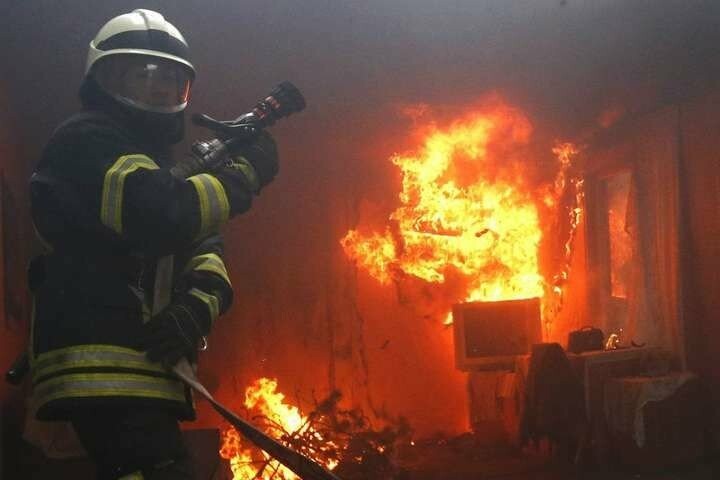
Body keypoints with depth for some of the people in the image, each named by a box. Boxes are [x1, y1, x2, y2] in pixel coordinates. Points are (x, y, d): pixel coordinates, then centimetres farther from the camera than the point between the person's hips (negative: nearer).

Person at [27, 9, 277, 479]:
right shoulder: (88, 138, -5)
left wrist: (197, 306, -13)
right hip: (101, 369, -10)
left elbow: (204, 254, 9)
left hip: (140, 369, 10)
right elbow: (162, 215, -23)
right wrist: (244, 172, -9)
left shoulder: (159, 162, 24)